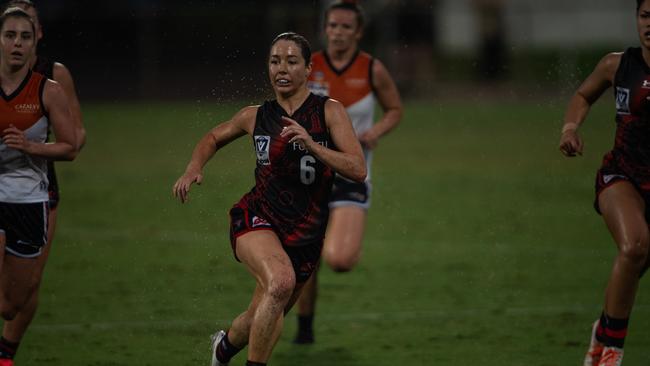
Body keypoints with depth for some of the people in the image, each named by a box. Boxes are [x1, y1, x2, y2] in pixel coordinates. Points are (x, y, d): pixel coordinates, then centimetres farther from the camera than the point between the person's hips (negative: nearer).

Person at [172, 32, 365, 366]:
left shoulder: (329, 112, -3)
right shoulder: (256, 116, 4)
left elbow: (358, 170, -13)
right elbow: (213, 138, 24)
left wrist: (311, 145, -25)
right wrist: (193, 169, 5)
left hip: (306, 234, 1)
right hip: (257, 218, -1)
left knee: (263, 320, 11)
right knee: (280, 282, -33)